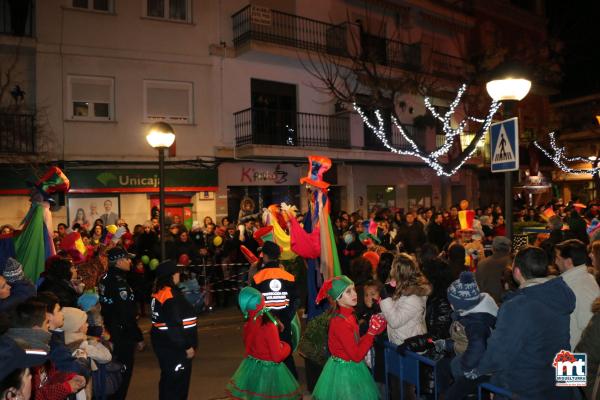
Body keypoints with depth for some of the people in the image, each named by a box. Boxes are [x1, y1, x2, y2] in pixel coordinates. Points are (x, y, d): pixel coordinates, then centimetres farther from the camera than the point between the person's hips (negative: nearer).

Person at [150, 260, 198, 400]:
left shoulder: (159, 292, 6)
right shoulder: (171, 295, -22)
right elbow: (175, 325, -24)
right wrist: (187, 346, -18)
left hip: (164, 343, 9)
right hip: (173, 346, -9)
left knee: (168, 379, 21)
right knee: (178, 381, 2)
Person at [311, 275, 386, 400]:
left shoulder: (348, 315, 1)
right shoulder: (340, 322, -26)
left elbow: (356, 343, 1)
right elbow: (357, 355, -24)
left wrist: (375, 330, -5)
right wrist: (371, 332, -21)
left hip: (351, 367, 9)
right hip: (344, 371, -9)